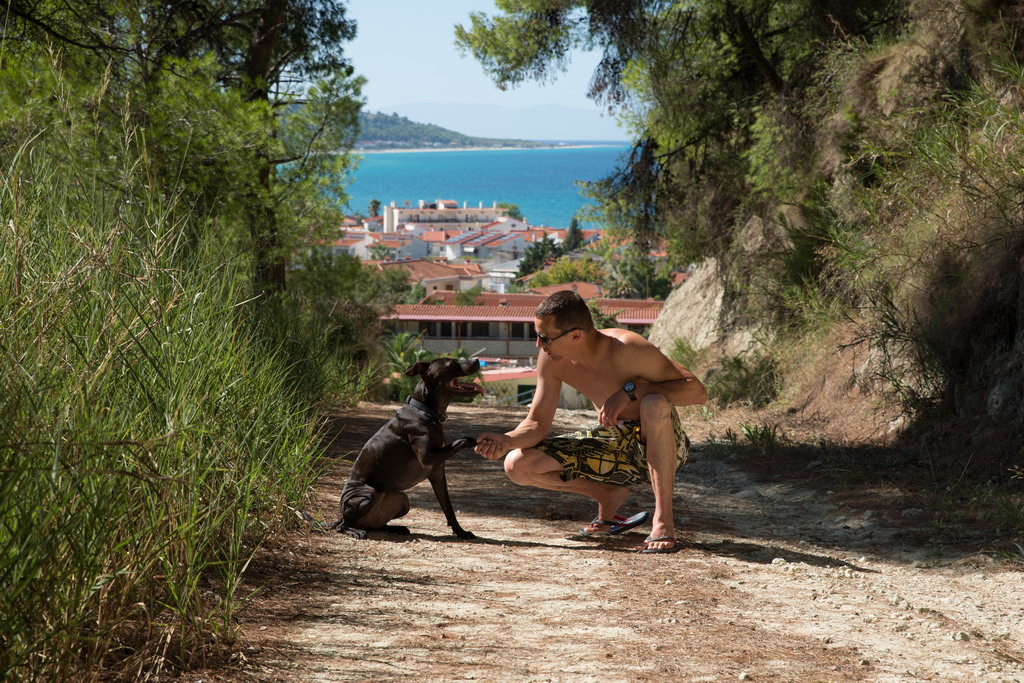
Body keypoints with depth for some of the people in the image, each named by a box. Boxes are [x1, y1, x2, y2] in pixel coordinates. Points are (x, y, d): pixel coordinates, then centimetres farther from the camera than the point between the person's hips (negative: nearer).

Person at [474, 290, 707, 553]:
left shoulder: (627, 348, -27)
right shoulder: (552, 360, -11)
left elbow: (698, 392, -26)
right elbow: (537, 423, -4)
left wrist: (631, 390, -35)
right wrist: (507, 440, -25)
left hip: (659, 444, -5)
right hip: (612, 446, 6)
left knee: (655, 405, -41)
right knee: (517, 465, -10)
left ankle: (663, 520, -28)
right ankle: (610, 495, 7)